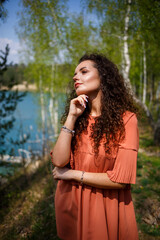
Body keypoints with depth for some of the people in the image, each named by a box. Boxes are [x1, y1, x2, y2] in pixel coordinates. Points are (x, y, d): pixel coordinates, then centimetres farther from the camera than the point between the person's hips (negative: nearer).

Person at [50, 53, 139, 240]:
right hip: (71, 203, 4)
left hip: (107, 207, -4)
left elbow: (121, 179, -20)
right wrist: (71, 117, -17)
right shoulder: (78, 119, 0)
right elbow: (58, 161, -12)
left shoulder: (125, 119, -15)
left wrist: (73, 174, -12)